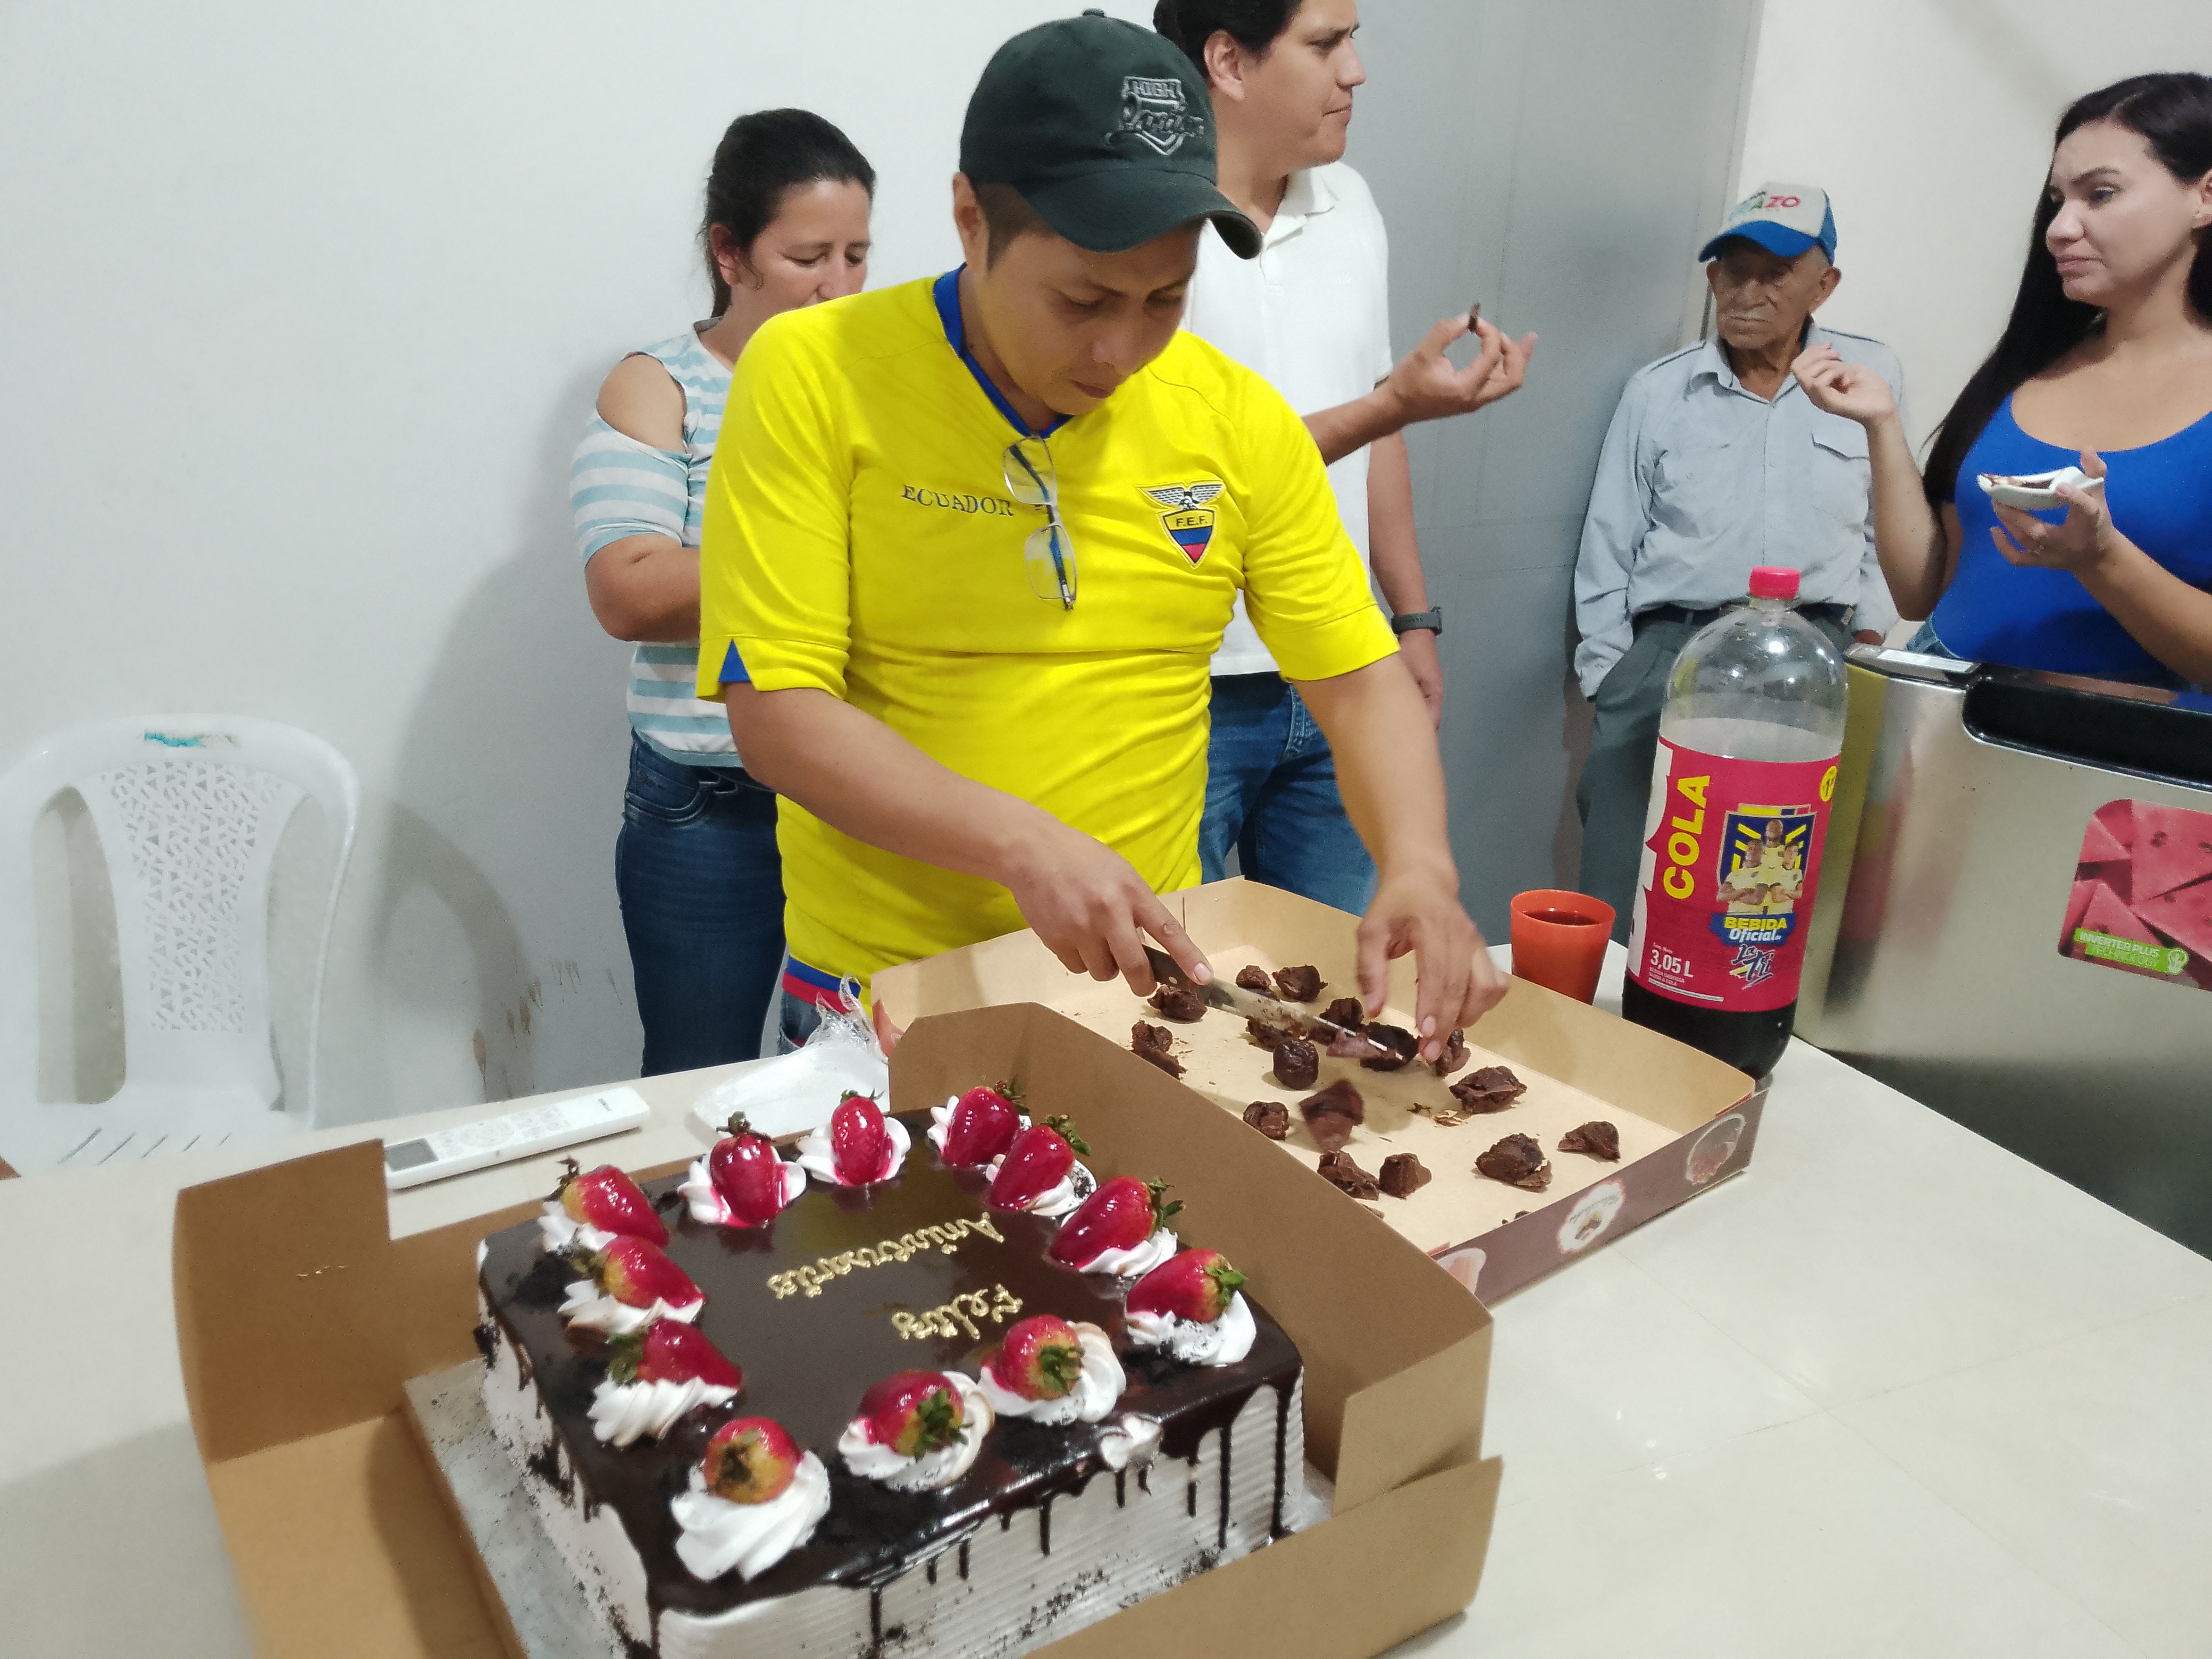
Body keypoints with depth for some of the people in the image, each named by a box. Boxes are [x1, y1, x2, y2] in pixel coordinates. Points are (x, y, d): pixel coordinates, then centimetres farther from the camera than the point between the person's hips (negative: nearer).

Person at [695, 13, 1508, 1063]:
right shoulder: (811, 375, -12)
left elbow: (1361, 681, 1)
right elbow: (774, 711, -17)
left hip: (1145, 974, 3)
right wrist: (1024, 844, -29)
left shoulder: (1241, 419, -3)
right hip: (882, 988, -2)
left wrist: (1420, 870, -18)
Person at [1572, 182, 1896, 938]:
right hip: (1670, 647, 0)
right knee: (1620, 910, -4)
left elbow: (1886, 524, 16)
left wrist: (1869, 641, 10)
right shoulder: (1657, 390, 8)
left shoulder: (1871, 376, 9)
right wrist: (1609, 681, 5)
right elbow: (1609, 549, 9)